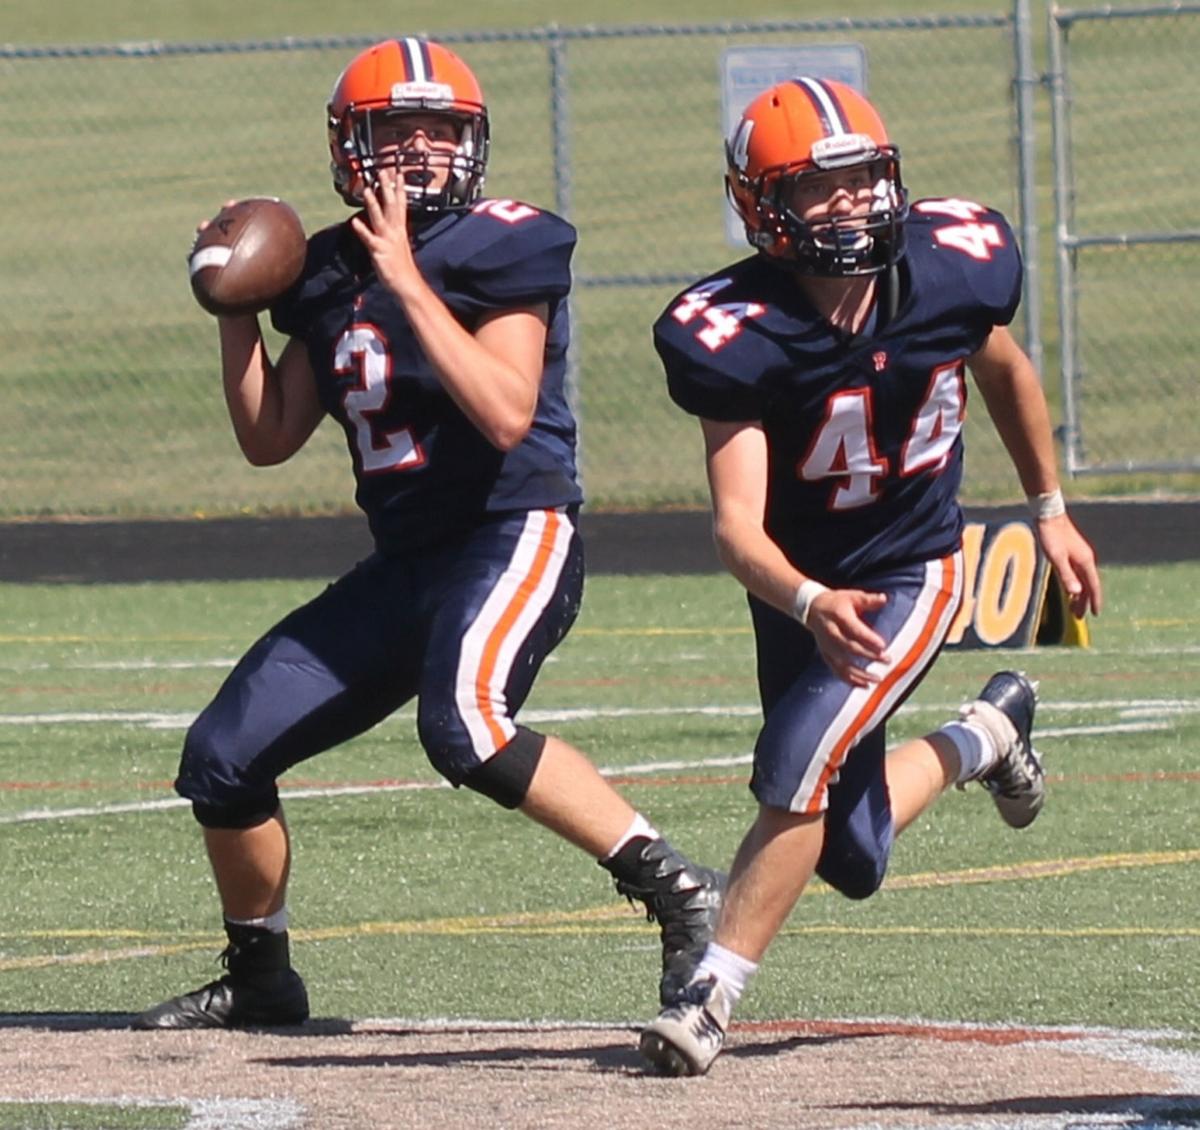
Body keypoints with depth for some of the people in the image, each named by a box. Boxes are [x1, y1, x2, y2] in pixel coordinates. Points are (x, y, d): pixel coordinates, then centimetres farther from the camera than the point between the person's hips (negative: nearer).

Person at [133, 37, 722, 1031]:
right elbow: (270, 440, 14)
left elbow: (507, 416, -23)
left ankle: (677, 892, -28)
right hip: (403, 565, 7)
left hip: (516, 535, -7)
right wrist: (237, 311, 3)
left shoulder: (502, 251, -9)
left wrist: (405, 282, -23)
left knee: (464, 723, -36)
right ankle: (258, 978, 26)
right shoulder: (330, 274, 10)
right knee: (224, 759, 6)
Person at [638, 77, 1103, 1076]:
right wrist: (811, 606, -51)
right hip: (800, 587, 1)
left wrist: (1049, 510, 16)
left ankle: (713, 993, -10)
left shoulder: (956, 268, -17)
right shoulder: (737, 337, -26)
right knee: (854, 862, 11)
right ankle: (984, 738, 42)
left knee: (798, 767, -24)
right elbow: (738, 525, -31)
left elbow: (1003, 369, 7)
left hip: (912, 572, -1)